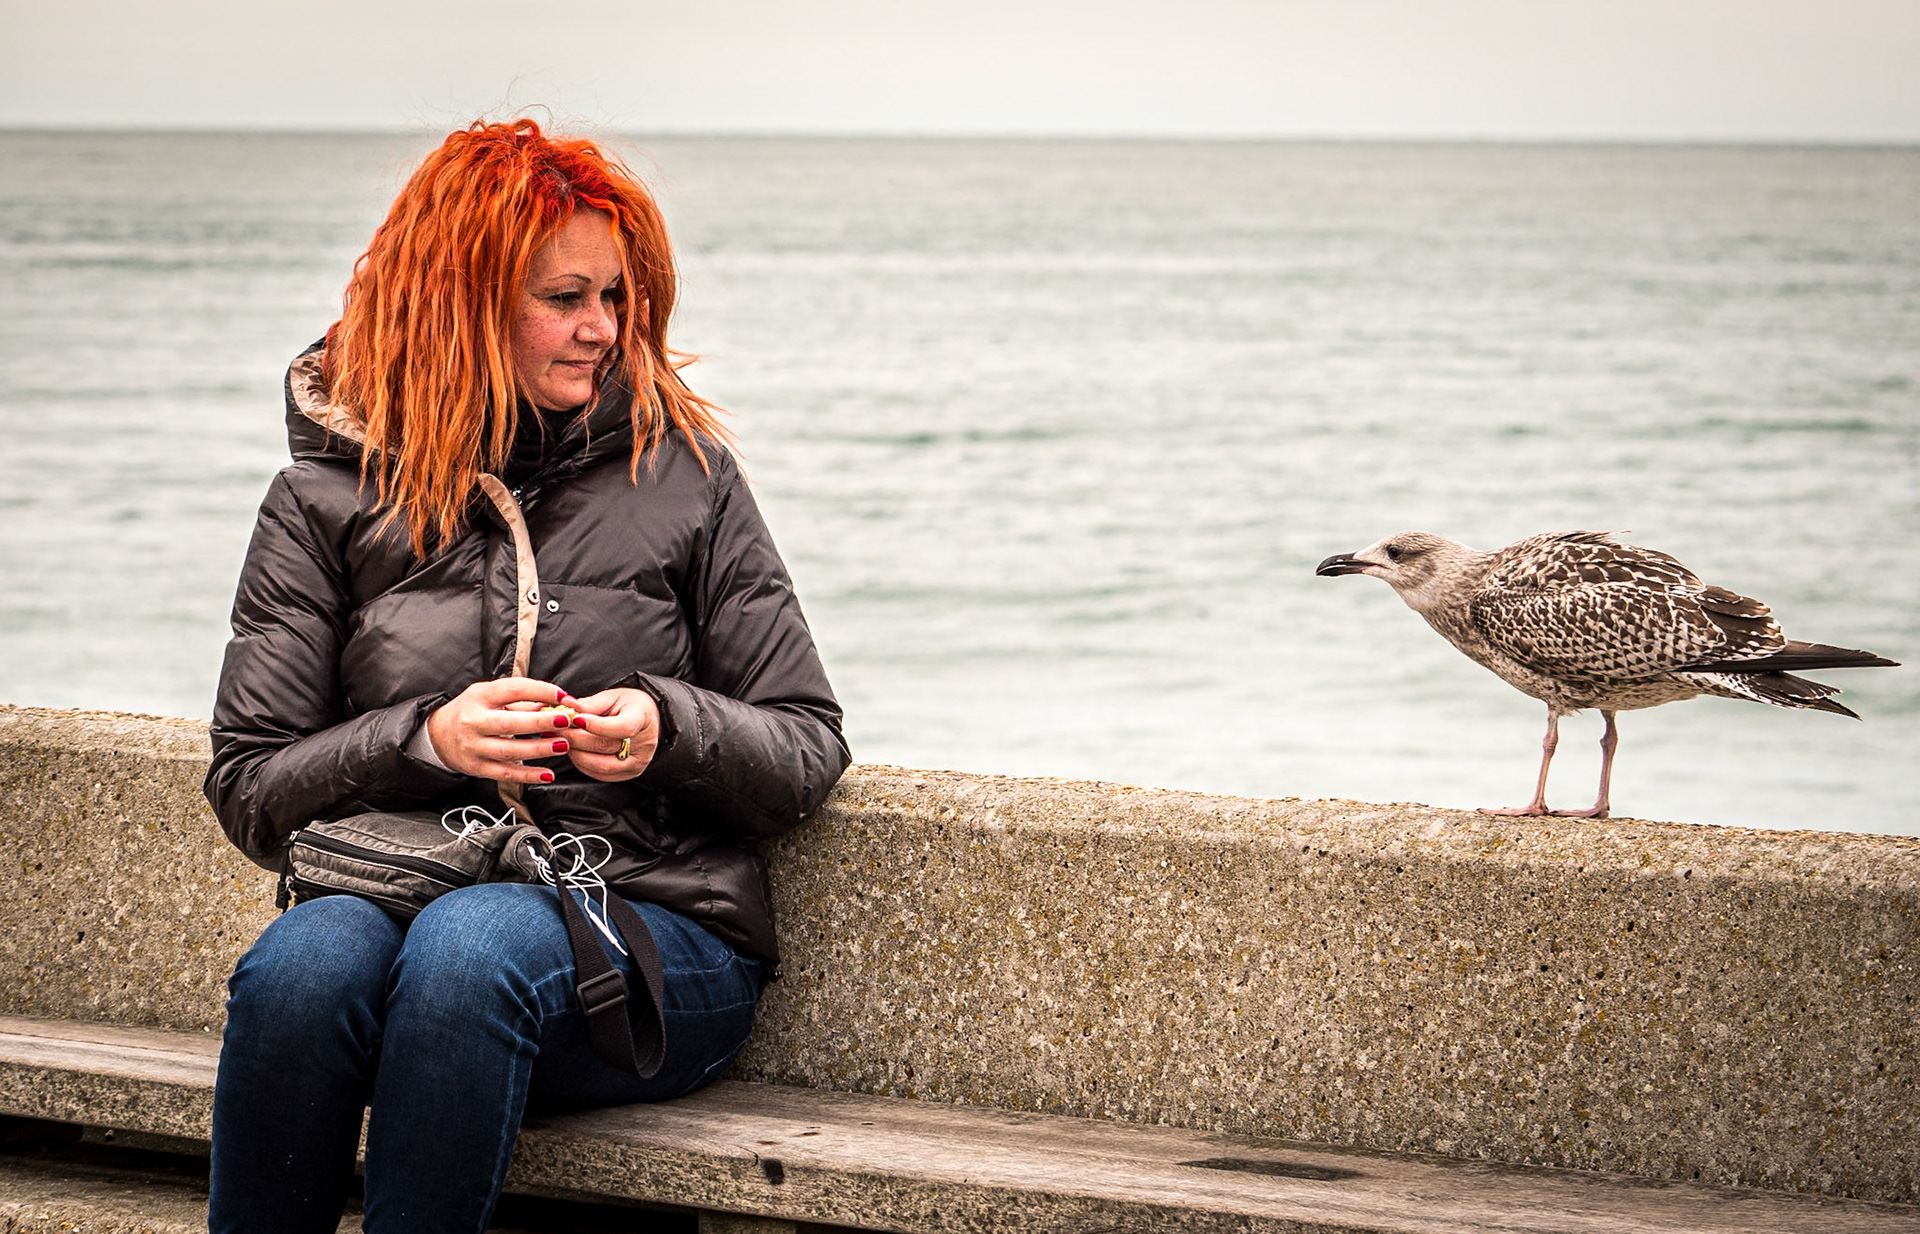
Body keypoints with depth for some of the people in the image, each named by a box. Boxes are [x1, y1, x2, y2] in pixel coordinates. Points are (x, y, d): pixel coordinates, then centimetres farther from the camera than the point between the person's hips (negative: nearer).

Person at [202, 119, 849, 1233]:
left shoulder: (682, 473, 9)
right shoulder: (328, 500, 10)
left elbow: (811, 749, 9)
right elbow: (250, 791, 6)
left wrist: (669, 731, -12)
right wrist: (425, 740, -12)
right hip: (397, 883, 1)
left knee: (471, 945, -35)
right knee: (301, 963, -33)